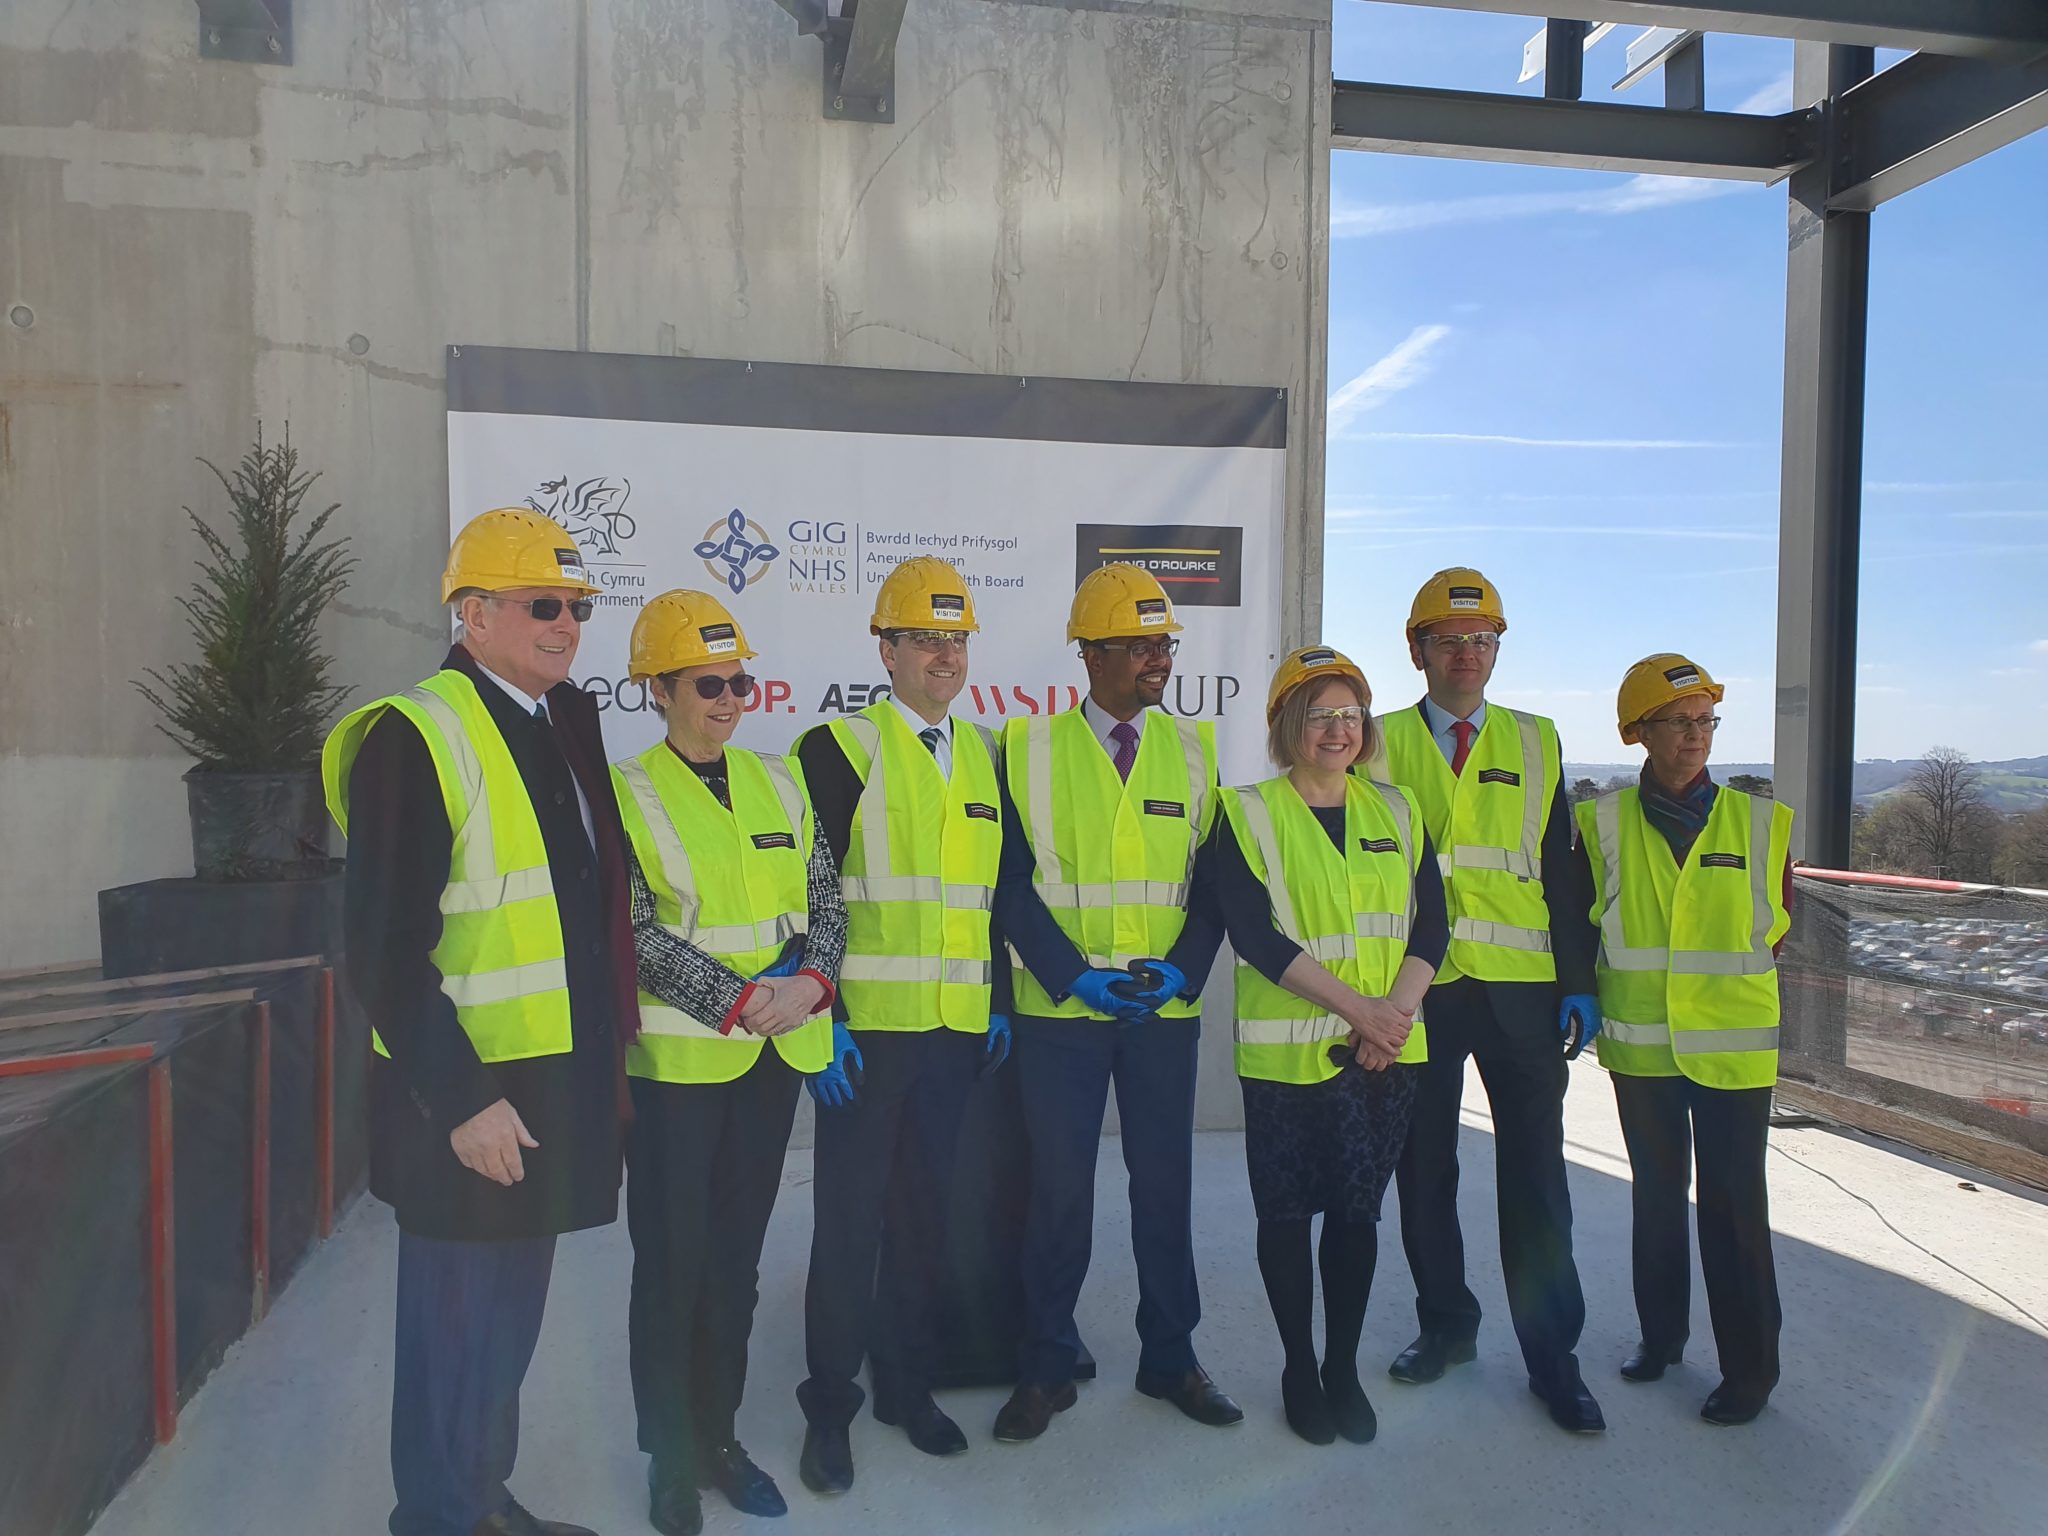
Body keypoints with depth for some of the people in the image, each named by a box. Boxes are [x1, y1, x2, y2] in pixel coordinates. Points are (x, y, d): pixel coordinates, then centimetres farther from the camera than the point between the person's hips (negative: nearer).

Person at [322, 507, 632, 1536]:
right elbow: (384, 950, -18)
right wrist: (461, 1101, -19)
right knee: (458, 1323, 9)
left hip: (560, 1086, 8)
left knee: (512, 1316, 22)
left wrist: (605, 1060, 13)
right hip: (468, 1100, -8)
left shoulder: (569, 725, 9)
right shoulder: (414, 738, -15)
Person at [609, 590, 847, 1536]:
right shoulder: (626, 794, -7)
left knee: (737, 1257, 15)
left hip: (775, 1059, 5)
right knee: (672, 1263, 7)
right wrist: (740, 1001, -19)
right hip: (677, 1060, -4)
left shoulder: (778, 782, 8)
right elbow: (637, 934, -14)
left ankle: (718, 1432, 32)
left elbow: (826, 902, 7)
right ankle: (670, 1457, 25)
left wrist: (809, 982, -11)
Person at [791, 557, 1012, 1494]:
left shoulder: (986, 757, 11)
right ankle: (829, 1406, 22)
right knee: (851, 1216, 5)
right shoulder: (841, 749, -6)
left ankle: (906, 1382, 32)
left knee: (926, 1210, 14)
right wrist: (819, 1017, -13)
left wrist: (1001, 1003, 11)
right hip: (865, 1028, -5)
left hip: (958, 1029, 5)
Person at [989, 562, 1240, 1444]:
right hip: (1058, 1010, -2)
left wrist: (1183, 969, -8)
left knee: (1165, 1183, 11)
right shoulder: (1030, 749, -1)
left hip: (1167, 1009, 2)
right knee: (1058, 1189, 5)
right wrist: (1073, 975, -13)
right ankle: (1046, 1368, 22)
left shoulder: (1194, 750, 6)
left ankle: (1170, 1357, 29)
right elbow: (1011, 880, -4)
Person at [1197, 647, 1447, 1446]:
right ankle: (1299, 1367, 26)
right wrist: (1352, 1004, -18)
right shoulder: (1246, 815, -4)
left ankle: (1345, 1366, 28)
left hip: (1385, 1051, 3)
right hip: (1286, 1049, -3)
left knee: (1357, 1208, 10)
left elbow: (1430, 924, 5)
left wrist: (1396, 1009, -11)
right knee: (1286, 1210, 7)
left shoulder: (1397, 811, 9)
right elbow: (1252, 933, -13)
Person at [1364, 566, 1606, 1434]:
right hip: (1418, 989, 0)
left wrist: (1579, 983, 1)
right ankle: (1447, 1325, 28)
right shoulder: (1384, 743, 5)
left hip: (1521, 989, 1)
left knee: (1535, 1176, 4)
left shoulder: (1535, 742, 9)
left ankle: (1552, 1357, 17)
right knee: (1424, 1170, 10)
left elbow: (1560, 869, 8)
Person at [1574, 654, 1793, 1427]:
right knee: (1656, 1193, 15)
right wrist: (1588, 995, 2)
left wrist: (1728, 978, 4)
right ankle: (1660, 1334, 32)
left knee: (1733, 1204, 2)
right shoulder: (1602, 823, -3)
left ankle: (1750, 1365, 18)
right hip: (1640, 1044, 1)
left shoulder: (1760, 822, -2)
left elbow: (1779, 925, 9)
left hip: (1733, 1047, -1)